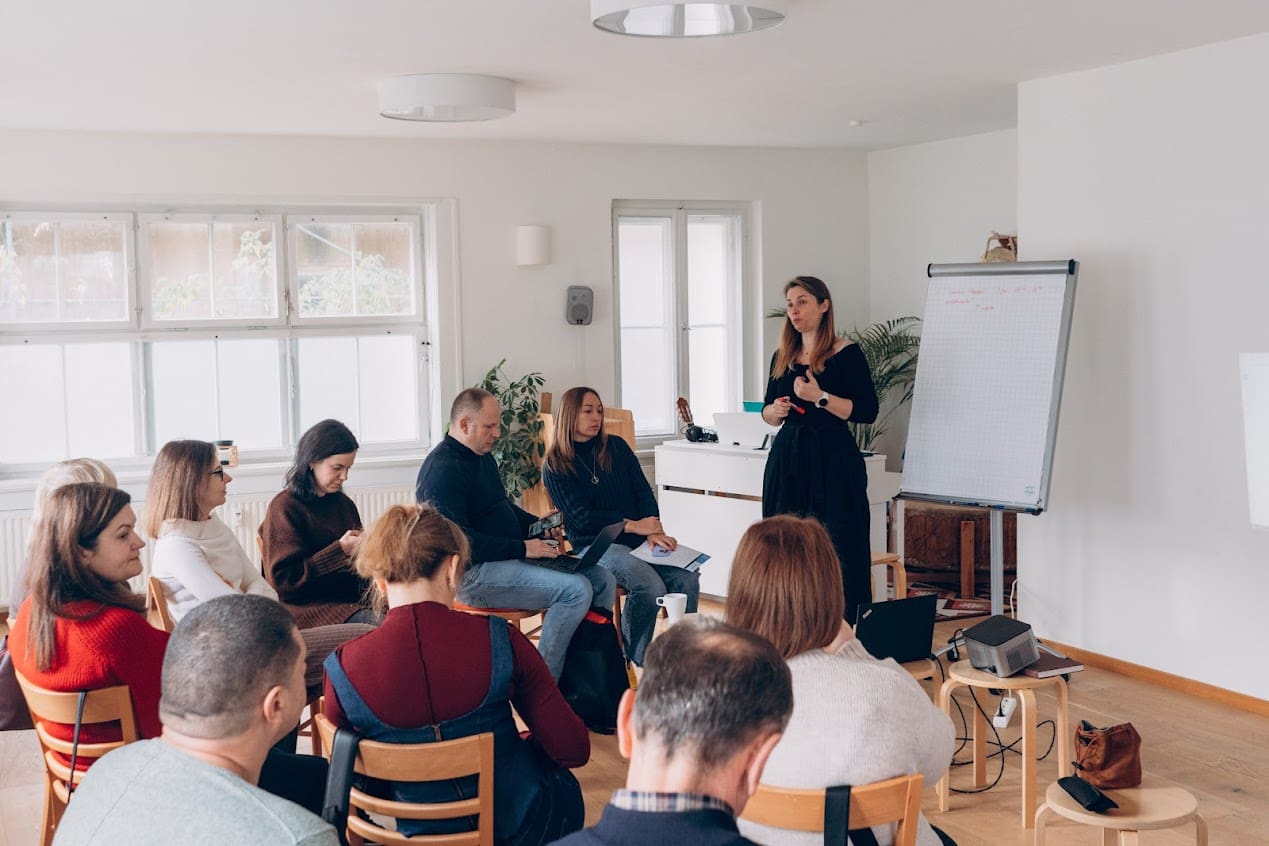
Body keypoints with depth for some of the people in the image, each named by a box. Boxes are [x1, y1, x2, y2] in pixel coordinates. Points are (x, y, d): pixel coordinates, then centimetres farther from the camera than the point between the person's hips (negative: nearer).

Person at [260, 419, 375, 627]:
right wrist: (340, 549, -15)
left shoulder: (344, 504, 19)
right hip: (308, 607, -7)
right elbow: (283, 580, -10)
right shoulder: (284, 507, -3)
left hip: (350, 600, 7)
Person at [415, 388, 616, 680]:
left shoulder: (482, 457, 16)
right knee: (576, 590, -25)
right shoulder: (443, 470, -17)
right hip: (473, 573, -10)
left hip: (507, 558, 11)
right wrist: (523, 548, -22)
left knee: (602, 580, 1)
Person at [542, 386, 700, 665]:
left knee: (687, 579, -23)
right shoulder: (556, 466, 2)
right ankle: (636, 660, -11)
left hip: (638, 539, 5)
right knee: (649, 585, -31)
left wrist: (654, 531, -10)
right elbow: (581, 517, -6)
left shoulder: (616, 448, 15)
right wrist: (633, 526, -12)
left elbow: (643, 492, 9)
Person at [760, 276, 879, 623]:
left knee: (835, 548, -7)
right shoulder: (782, 357, 14)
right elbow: (768, 412, 23)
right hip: (788, 460, 6)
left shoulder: (846, 354, -3)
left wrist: (820, 397, -19)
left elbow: (867, 411, -11)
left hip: (832, 461, -6)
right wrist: (775, 410, 0)